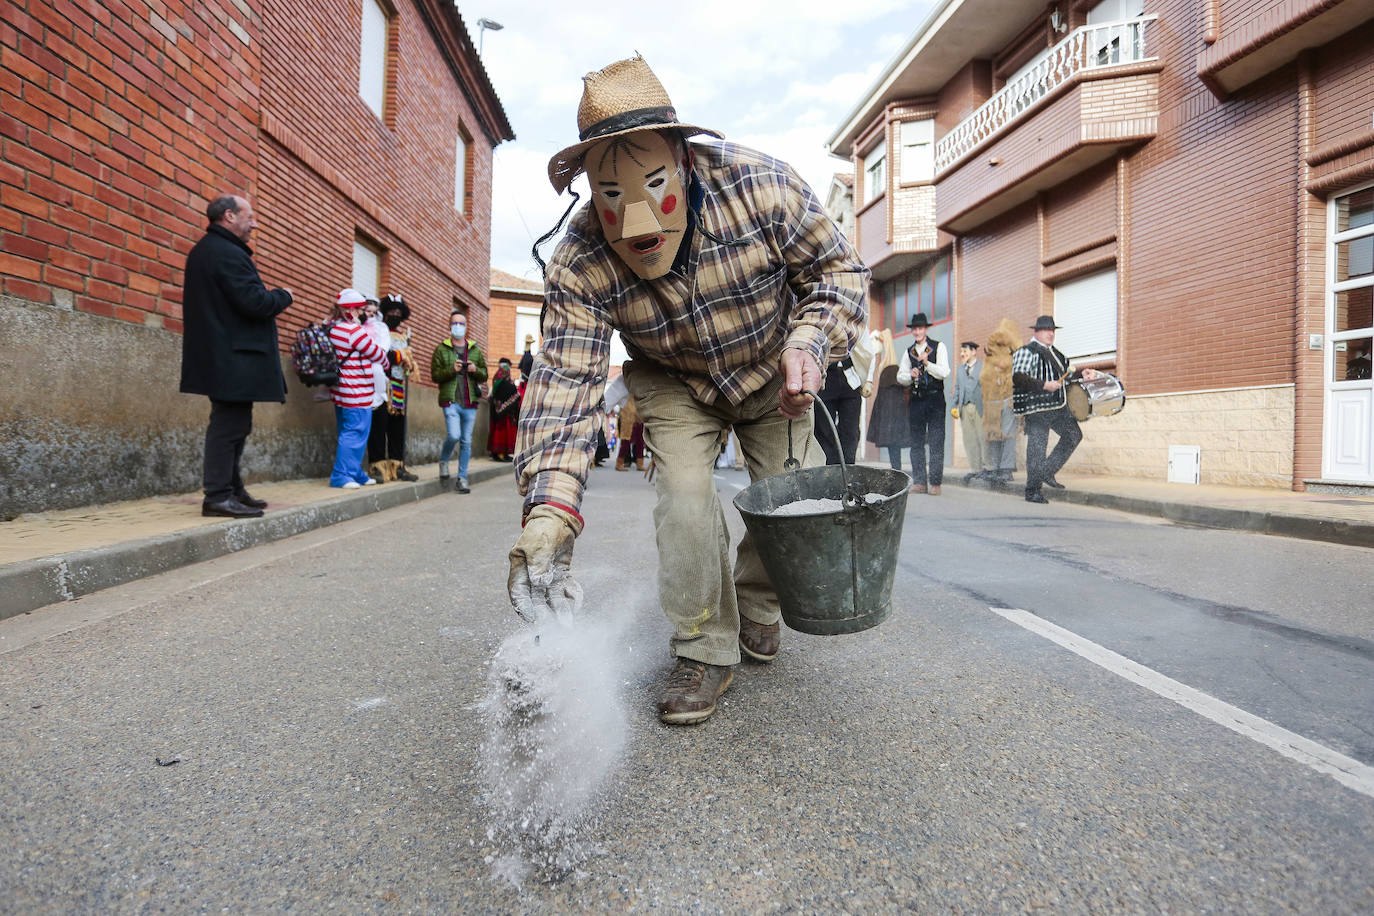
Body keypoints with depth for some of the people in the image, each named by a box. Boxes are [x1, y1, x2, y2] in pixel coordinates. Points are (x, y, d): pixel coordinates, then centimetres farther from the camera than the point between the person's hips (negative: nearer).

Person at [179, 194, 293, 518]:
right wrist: (284, 295, -3)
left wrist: (271, 298, 15)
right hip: (233, 356, -11)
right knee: (229, 424, -7)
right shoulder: (227, 253, -15)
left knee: (231, 425, 15)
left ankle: (232, 490, 22)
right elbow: (255, 302, -21)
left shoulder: (203, 250, 19)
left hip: (218, 354, 11)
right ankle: (218, 496, -3)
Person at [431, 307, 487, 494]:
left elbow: (484, 375, 15)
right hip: (451, 400, -3)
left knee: (466, 441, 4)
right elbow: (435, 374, 0)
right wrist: (452, 370, -15)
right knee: (454, 435, -16)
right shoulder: (441, 349, 6)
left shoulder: (475, 350, 15)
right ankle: (443, 459, 16)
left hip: (470, 402, 3)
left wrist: (475, 370, -6)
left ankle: (462, 477, 13)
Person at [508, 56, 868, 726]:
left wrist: (810, 340, -36)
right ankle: (707, 650, 0)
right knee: (684, 494, -21)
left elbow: (838, 269, -15)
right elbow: (564, 380, -34)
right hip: (675, 383, -1)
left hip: (772, 373, 1)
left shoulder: (760, 186, -28)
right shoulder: (579, 265, -29)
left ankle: (755, 601, 27)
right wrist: (549, 509, -47)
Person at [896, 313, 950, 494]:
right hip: (916, 400, 4)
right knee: (916, 443, 5)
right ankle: (919, 482, 12)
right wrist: (910, 376, -9)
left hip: (935, 399, -4)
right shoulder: (908, 352, 13)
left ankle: (935, 483, 0)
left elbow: (944, 373, -8)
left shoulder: (938, 347, 1)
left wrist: (927, 363, -20)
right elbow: (900, 376, 12)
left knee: (936, 443, -4)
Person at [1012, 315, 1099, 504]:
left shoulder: (1054, 352, 20)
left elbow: (1062, 376, 30)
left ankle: (1047, 472, 17)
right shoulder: (1026, 351, -6)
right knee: (1037, 448, -6)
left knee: (1073, 435, 8)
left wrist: (1081, 375, 15)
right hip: (1037, 407, -9)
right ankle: (1032, 491, 1)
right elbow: (1017, 378, -19)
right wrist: (1044, 385, -25)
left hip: (1058, 406, 9)